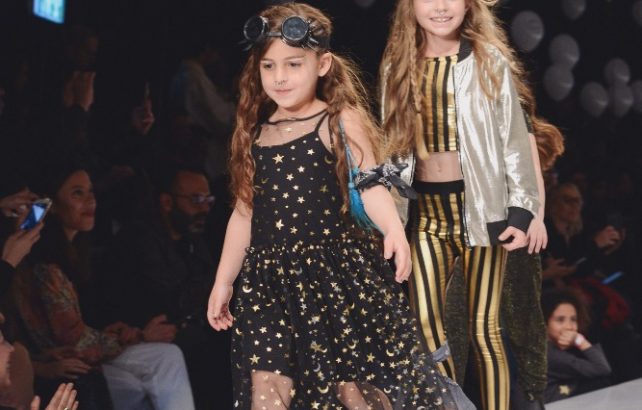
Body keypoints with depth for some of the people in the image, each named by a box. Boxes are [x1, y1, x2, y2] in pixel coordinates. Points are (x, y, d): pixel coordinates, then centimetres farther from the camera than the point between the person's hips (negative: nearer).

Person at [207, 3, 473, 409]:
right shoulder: (254, 132, 10)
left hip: (336, 272, -4)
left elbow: (369, 184, -13)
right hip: (270, 279, 4)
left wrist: (393, 227, -34)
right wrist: (223, 280, 17)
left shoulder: (340, 121, -2)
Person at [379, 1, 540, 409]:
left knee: (484, 328, -1)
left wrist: (523, 211, -9)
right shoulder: (398, 67, 7)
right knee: (426, 327, 1)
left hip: (480, 206, -3)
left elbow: (515, 138, -3)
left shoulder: (489, 61, -2)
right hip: (426, 211, 3)